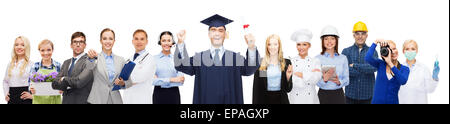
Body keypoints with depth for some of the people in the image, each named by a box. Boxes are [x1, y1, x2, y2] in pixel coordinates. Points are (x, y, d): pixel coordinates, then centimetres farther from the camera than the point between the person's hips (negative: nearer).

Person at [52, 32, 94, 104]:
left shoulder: (89, 62, -9)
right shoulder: (66, 63, 14)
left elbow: (79, 82, -22)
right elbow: (55, 84, 6)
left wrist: (64, 79, -4)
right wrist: (69, 85, -11)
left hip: (81, 101, -6)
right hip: (66, 101, 6)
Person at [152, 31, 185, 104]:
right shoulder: (154, 59, 1)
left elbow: (181, 80, -4)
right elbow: (153, 80, -7)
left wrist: (160, 79, -11)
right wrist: (171, 79, -15)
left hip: (174, 93, 1)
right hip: (159, 93, -1)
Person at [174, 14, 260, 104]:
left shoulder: (235, 57, 6)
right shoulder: (199, 57, 8)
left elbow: (249, 69, -12)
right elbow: (182, 65, -8)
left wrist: (251, 47, -31)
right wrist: (180, 43, -25)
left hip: (229, 101, 0)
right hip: (205, 101, 0)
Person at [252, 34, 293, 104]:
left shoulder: (286, 63, 4)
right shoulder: (260, 63, 0)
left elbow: (288, 89, 5)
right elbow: (256, 88, 1)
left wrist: (288, 77, -11)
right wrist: (256, 102, -4)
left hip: (281, 100, 1)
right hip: (265, 100, -1)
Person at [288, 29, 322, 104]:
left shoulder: (315, 61, 4)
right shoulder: (291, 62, 0)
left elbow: (316, 79, -12)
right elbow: (293, 82, -12)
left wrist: (301, 74, -15)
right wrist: (310, 73, -10)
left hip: (311, 99, 1)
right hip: (296, 99, -1)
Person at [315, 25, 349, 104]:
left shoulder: (343, 58, 5)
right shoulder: (318, 58, -1)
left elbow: (346, 79, 5)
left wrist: (339, 82, -14)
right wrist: (324, 80, -21)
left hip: (339, 95, 2)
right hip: (323, 95, -1)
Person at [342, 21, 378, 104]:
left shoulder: (372, 51, 5)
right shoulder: (346, 51, 5)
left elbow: (374, 67, -13)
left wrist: (354, 65, -14)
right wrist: (365, 69, -10)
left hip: (367, 96, 0)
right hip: (350, 95, 0)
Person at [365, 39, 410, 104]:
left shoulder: (404, 69, -3)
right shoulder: (380, 64, -1)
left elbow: (403, 81, -24)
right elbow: (367, 58, -21)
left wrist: (390, 63, -26)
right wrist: (376, 42, -13)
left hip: (393, 101, 0)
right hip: (377, 101, 0)